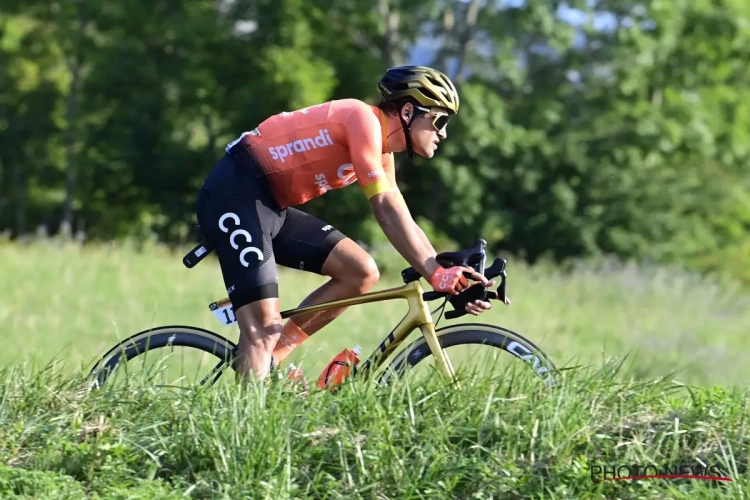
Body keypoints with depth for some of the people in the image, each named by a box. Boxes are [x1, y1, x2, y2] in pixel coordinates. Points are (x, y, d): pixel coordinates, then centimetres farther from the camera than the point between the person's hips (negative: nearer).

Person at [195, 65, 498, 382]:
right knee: (264, 328, -18)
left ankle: (270, 361, 4)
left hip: (271, 207, 10)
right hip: (235, 193, -10)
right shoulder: (365, 119, -14)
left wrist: (450, 276, 2)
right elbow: (388, 210, -20)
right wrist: (437, 275, -21)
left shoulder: (381, 151, 15)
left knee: (361, 273, 3)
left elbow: (401, 222, 13)